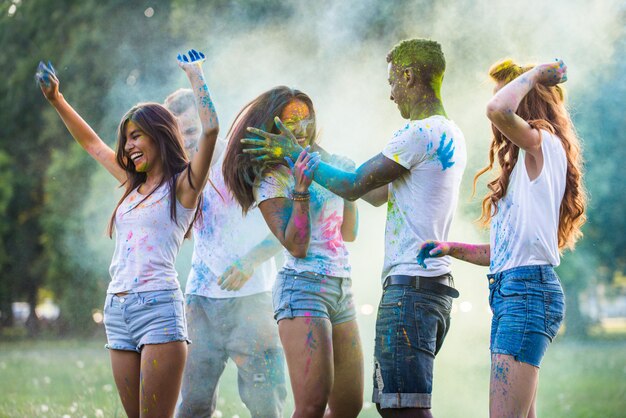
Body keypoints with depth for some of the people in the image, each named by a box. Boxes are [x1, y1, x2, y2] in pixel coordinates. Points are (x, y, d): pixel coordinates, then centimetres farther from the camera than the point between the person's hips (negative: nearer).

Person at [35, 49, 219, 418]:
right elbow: (91, 142, 31)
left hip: (158, 306, -7)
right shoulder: (135, 185, 19)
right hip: (117, 311, 7)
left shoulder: (183, 185, 0)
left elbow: (211, 128, -14)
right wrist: (56, 99, 28)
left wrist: (195, 74, -7)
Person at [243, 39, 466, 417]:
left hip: (409, 283, -10)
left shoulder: (421, 133, -11)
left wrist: (294, 154, 3)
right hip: (436, 283, 10)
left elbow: (353, 186, -9)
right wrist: (315, 158, 34)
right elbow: (379, 195, 27)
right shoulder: (452, 135, 20)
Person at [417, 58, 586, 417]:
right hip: (511, 290, 10)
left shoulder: (544, 144, -5)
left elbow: (498, 109, -27)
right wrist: (454, 249, 14)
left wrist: (535, 74, -10)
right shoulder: (530, 162, 23)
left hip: (527, 288, -10)